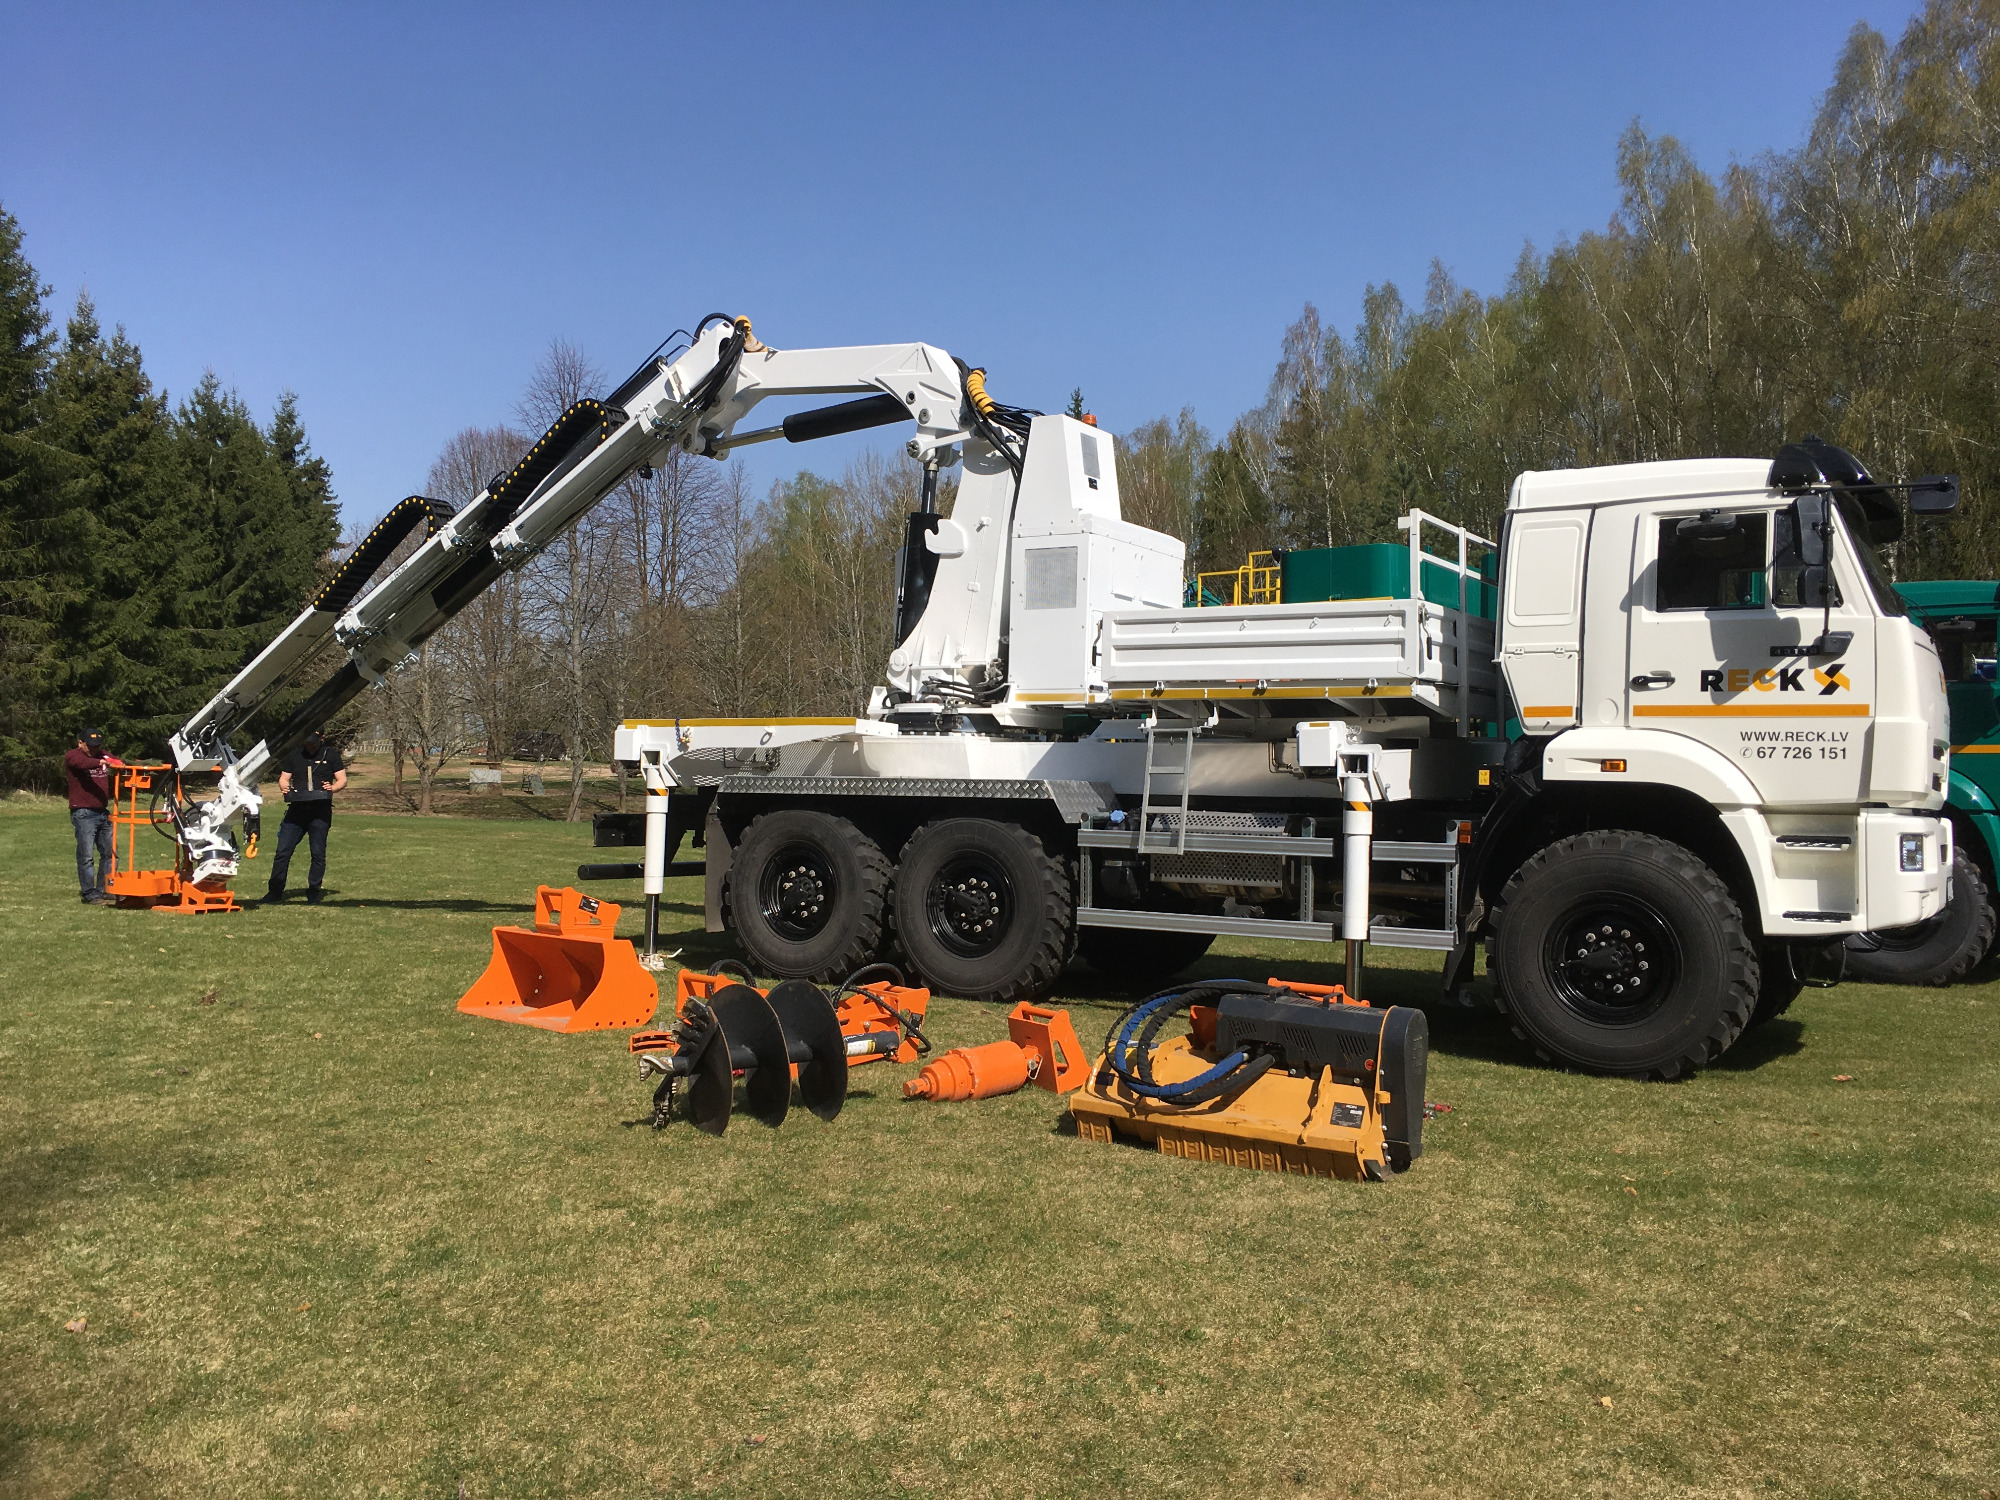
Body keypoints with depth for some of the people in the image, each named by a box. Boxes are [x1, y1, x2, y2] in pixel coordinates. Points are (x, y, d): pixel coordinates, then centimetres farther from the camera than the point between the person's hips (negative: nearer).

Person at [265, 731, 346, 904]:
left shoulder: (331, 755, 7)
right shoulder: (294, 756, 15)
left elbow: (342, 780, 5)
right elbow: (284, 778, 15)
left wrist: (332, 788, -16)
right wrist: (284, 786, -9)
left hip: (320, 811, -2)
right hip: (296, 810, 2)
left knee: (318, 854, 0)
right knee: (283, 851, -2)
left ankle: (313, 893, 10)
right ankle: (275, 891, 8)